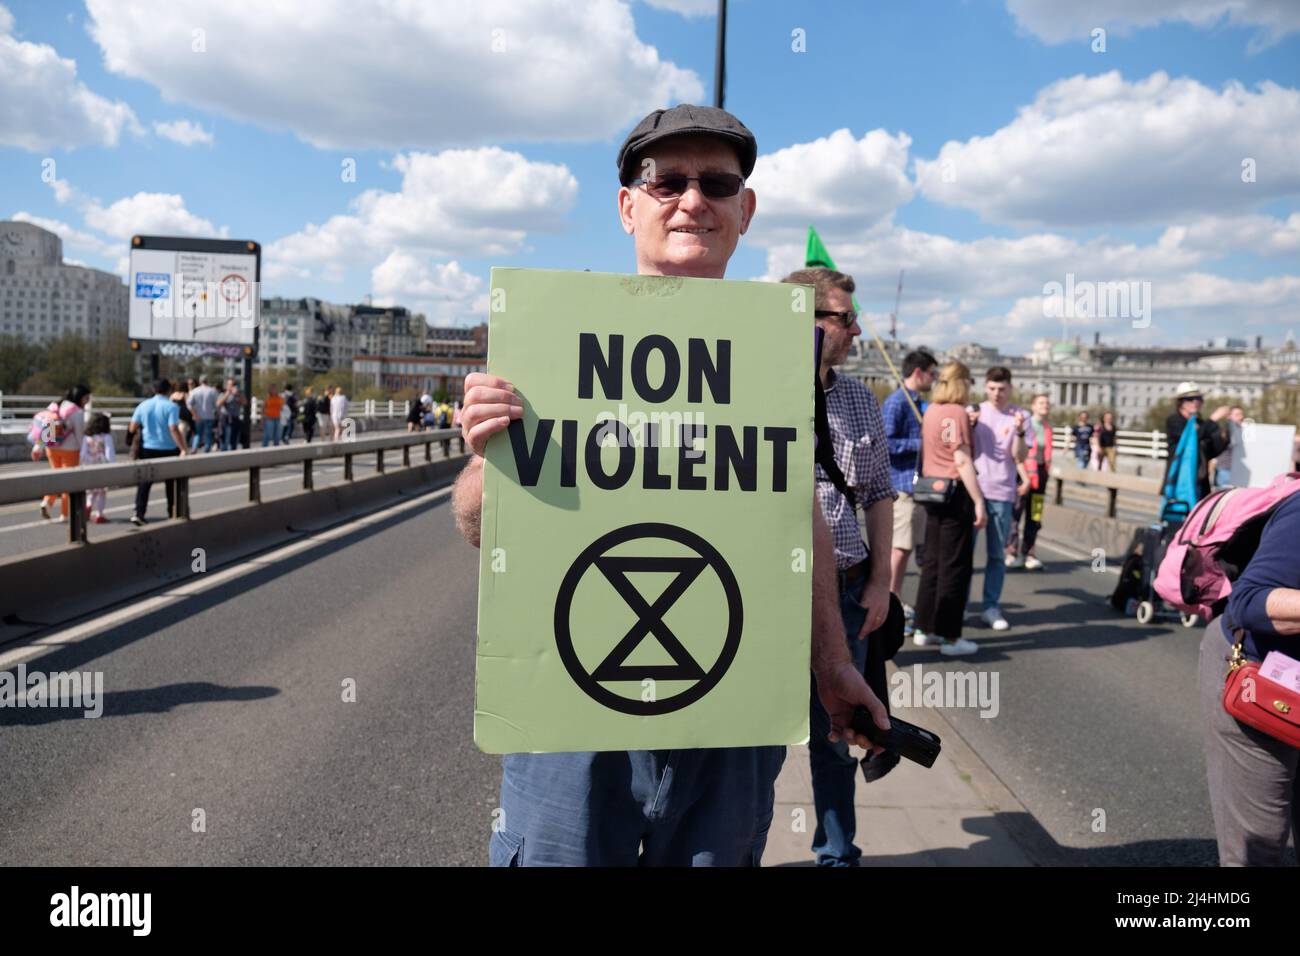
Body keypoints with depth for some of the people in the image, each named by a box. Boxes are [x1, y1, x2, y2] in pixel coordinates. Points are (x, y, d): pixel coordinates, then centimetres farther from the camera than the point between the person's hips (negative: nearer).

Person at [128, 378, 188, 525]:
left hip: (148, 449, 3)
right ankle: (173, 513, 19)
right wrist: (183, 449, -24)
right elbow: (174, 429, -21)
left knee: (144, 482, 6)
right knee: (171, 483, 12)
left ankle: (139, 513, -7)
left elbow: (132, 428, 2)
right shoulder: (171, 407, -11)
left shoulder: (143, 405, 2)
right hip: (168, 450, -3)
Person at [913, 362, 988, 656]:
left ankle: (925, 628, 21)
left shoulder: (931, 411, 9)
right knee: (955, 565, -1)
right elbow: (962, 461, -18)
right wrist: (979, 502, -18)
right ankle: (950, 637, 4)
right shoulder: (957, 413, -14)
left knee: (932, 561, 14)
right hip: (955, 492, -8)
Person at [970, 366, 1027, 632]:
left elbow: (1019, 457, -5)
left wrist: (1019, 432, -21)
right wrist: (969, 425, -15)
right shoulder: (975, 411, 4)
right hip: (972, 489, 0)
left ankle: (991, 607, 12)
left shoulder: (1019, 416, 2)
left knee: (996, 555, 6)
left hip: (1001, 493, 0)